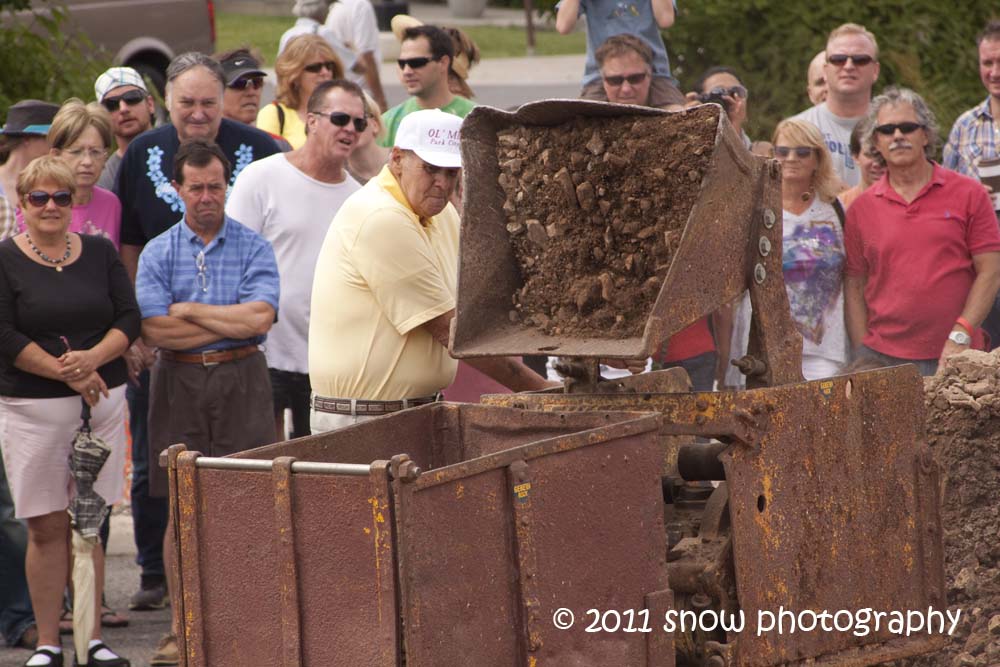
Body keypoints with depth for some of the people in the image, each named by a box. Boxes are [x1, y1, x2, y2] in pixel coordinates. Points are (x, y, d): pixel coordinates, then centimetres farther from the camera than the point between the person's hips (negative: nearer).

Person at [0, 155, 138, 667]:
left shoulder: (100, 253, 9)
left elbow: (129, 319, 5)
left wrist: (92, 359, -13)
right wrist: (66, 373, -13)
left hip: (103, 400, 3)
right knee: (47, 528, -1)